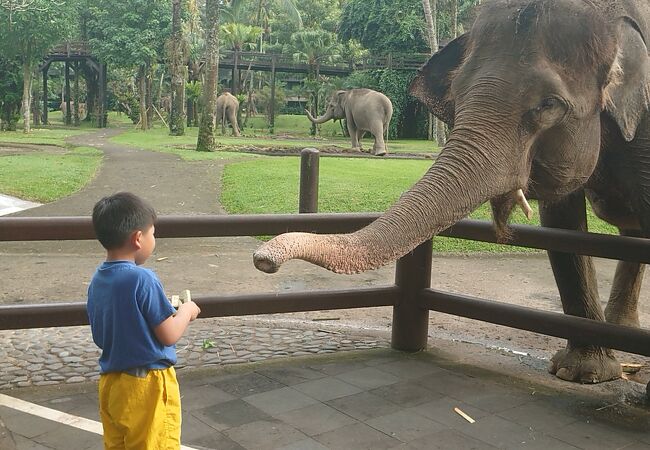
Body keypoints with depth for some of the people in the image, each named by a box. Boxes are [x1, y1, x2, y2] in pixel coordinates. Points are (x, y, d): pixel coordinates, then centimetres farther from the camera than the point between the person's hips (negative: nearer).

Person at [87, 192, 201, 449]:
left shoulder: (97, 281, 3)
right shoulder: (142, 279, -20)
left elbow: (100, 337, 11)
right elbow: (169, 335, -17)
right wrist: (186, 312, 2)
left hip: (110, 383, 7)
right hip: (146, 385, -7)